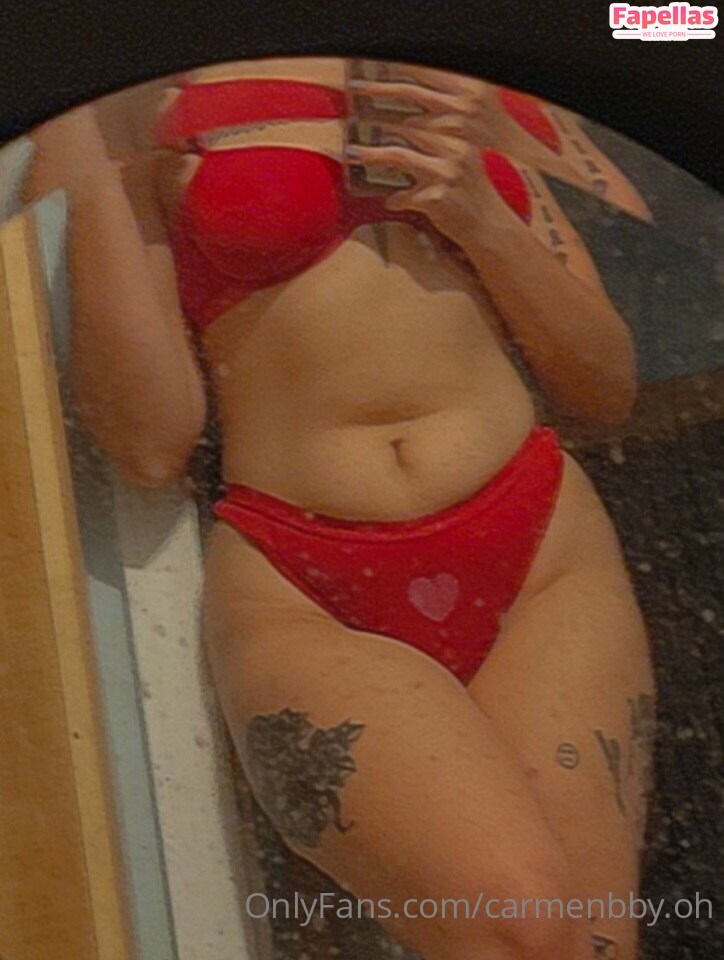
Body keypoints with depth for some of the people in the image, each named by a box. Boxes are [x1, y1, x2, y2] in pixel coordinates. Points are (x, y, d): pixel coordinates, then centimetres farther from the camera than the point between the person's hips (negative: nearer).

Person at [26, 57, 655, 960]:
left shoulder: (453, 88, 18)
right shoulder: (125, 105, 7)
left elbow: (606, 390, 15)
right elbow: (150, 445, -4)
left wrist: (475, 213, 0)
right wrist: (85, 142, -7)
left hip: (543, 556, 4)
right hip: (303, 598, -3)